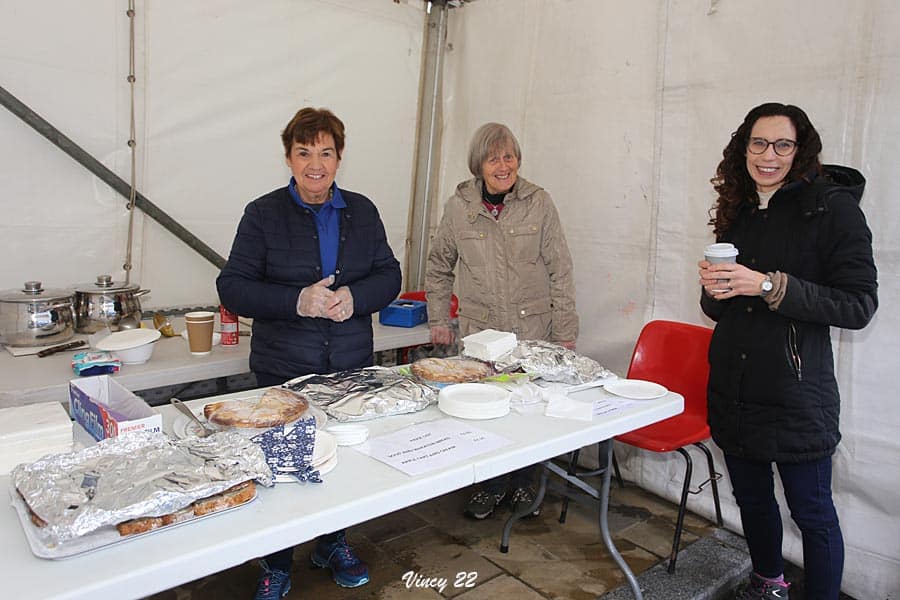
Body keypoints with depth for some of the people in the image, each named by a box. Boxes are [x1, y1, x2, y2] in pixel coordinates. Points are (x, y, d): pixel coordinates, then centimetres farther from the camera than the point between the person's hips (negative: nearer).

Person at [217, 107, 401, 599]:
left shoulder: (361, 210, 7)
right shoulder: (264, 214, -3)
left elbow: (389, 276, 6)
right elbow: (233, 287, -7)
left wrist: (354, 297, -14)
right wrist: (298, 301, -21)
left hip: (351, 367, 3)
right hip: (283, 369, -3)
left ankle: (333, 545, 39)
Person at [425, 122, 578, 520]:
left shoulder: (538, 203, -2)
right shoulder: (458, 207, 1)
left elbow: (560, 271, 0)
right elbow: (438, 267, 13)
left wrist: (565, 331, -2)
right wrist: (438, 319, 9)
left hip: (533, 329, 0)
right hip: (480, 330, 1)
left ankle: (522, 484, 30)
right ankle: (492, 485, 27)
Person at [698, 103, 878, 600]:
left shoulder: (833, 208, -9)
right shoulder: (737, 211, 9)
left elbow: (859, 305, -16)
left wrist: (770, 286, -24)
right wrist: (714, 291, -7)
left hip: (796, 394, -6)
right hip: (733, 387, 6)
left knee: (811, 511, 8)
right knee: (751, 497, 20)